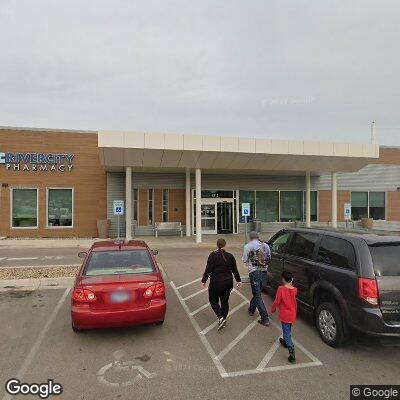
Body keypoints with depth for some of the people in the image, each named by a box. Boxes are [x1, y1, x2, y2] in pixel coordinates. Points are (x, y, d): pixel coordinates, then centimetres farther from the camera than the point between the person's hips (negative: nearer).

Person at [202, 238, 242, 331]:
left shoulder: (213, 255, -11)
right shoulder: (230, 256, 3)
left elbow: (208, 270, -14)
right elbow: (235, 270, 10)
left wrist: (204, 281, -5)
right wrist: (239, 281, 20)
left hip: (216, 283, -4)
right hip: (228, 283, 5)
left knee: (214, 301, 10)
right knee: (225, 301, 17)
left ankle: (221, 318, -8)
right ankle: (223, 320, 22)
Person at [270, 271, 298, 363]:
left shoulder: (281, 289, -20)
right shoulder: (294, 290, -5)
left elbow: (277, 301, -15)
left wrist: (272, 309, 3)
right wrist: (291, 285, 9)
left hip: (284, 315, -6)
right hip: (292, 314, 6)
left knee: (286, 333, -1)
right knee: (288, 330, 28)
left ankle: (292, 352, -10)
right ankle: (286, 342, 48)